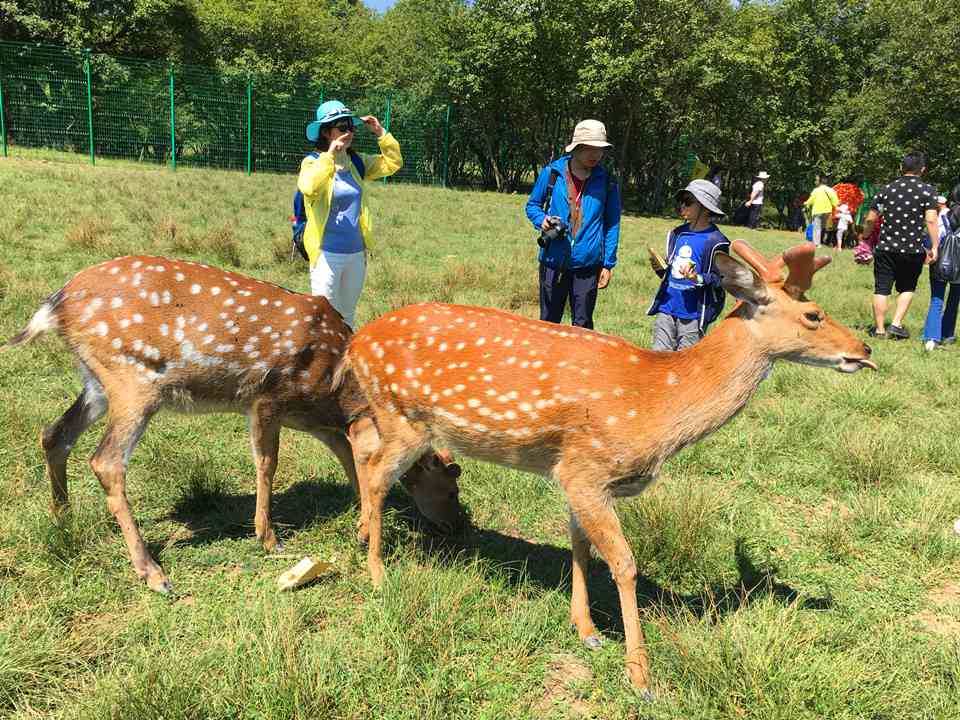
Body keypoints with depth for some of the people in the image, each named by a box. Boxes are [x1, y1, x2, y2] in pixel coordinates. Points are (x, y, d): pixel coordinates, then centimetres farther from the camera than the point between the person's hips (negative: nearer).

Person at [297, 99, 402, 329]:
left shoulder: (357, 162, 7)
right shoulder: (313, 161, -9)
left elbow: (393, 163, 11)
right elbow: (309, 188, -30)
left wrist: (381, 132, 1)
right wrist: (330, 154, -29)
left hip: (356, 252, 6)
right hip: (327, 254, -6)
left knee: (348, 316, 17)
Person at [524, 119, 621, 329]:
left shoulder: (607, 182, 0)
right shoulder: (552, 173, -1)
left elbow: (612, 225, 5)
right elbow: (532, 205, 12)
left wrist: (608, 264, 2)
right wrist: (542, 220, -11)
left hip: (587, 264, 0)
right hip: (553, 260, 0)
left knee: (583, 324, 6)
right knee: (548, 321, 11)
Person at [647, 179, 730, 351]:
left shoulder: (715, 241, -10)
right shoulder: (677, 234, 11)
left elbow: (720, 278, -11)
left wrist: (698, 278, -28)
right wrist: (660, 269, 0)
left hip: (693, 314, -6)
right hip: (666, 309, 6)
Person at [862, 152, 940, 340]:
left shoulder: (886, 190, 4)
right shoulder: (927, 191, -3)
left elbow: (870, 220, 5)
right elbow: (931, 221, -12)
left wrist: (865, 238, 20)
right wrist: (934, 247, -8)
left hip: (886, 248, 1)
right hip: (913, 250, -1)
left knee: (881, 289, 5)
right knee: (907, 288, 18)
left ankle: (880, 329, 9)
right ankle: (897, 324, 9)